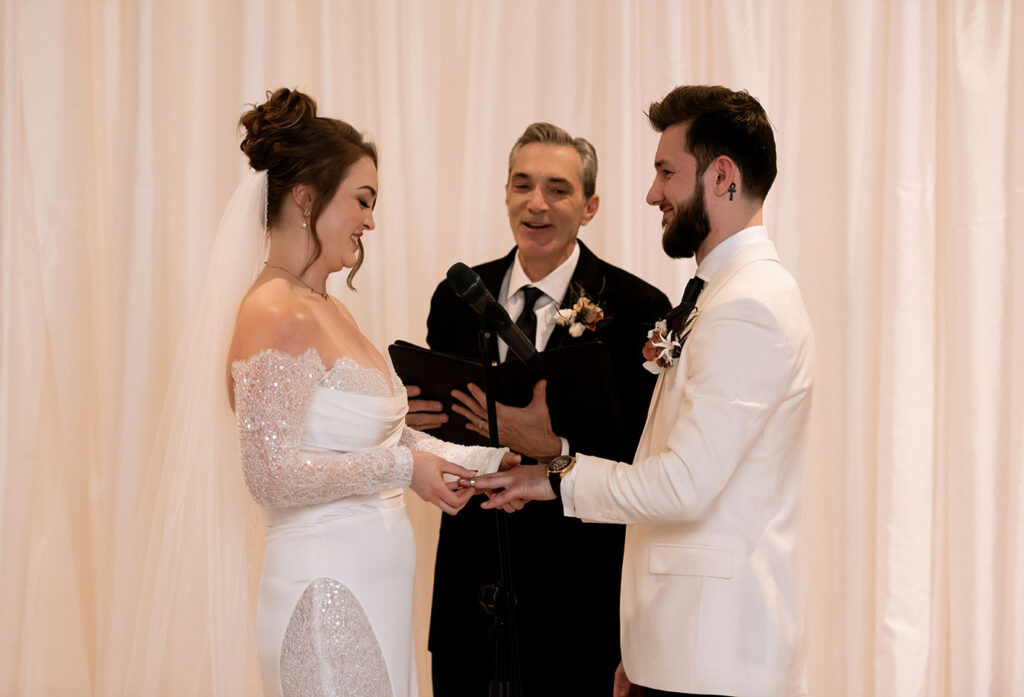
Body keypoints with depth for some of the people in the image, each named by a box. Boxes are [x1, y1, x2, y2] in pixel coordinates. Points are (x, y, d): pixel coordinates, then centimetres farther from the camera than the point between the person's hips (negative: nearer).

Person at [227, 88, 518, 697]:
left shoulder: (330, 309, 13)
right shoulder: (274, 315, -15)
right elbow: (274, 473, -20)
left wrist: (485, 460, 7)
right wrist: (400, 468, -15)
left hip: (375, 583, 9)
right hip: (329, 584, -9)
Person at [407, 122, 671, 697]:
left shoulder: (637, 308, -8)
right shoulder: (457, 298, 7)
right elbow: (442, 432, 12)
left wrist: (555, 449, -27)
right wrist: (416, 415, -10)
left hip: (576, 592, -4)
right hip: (471, 578, 4)